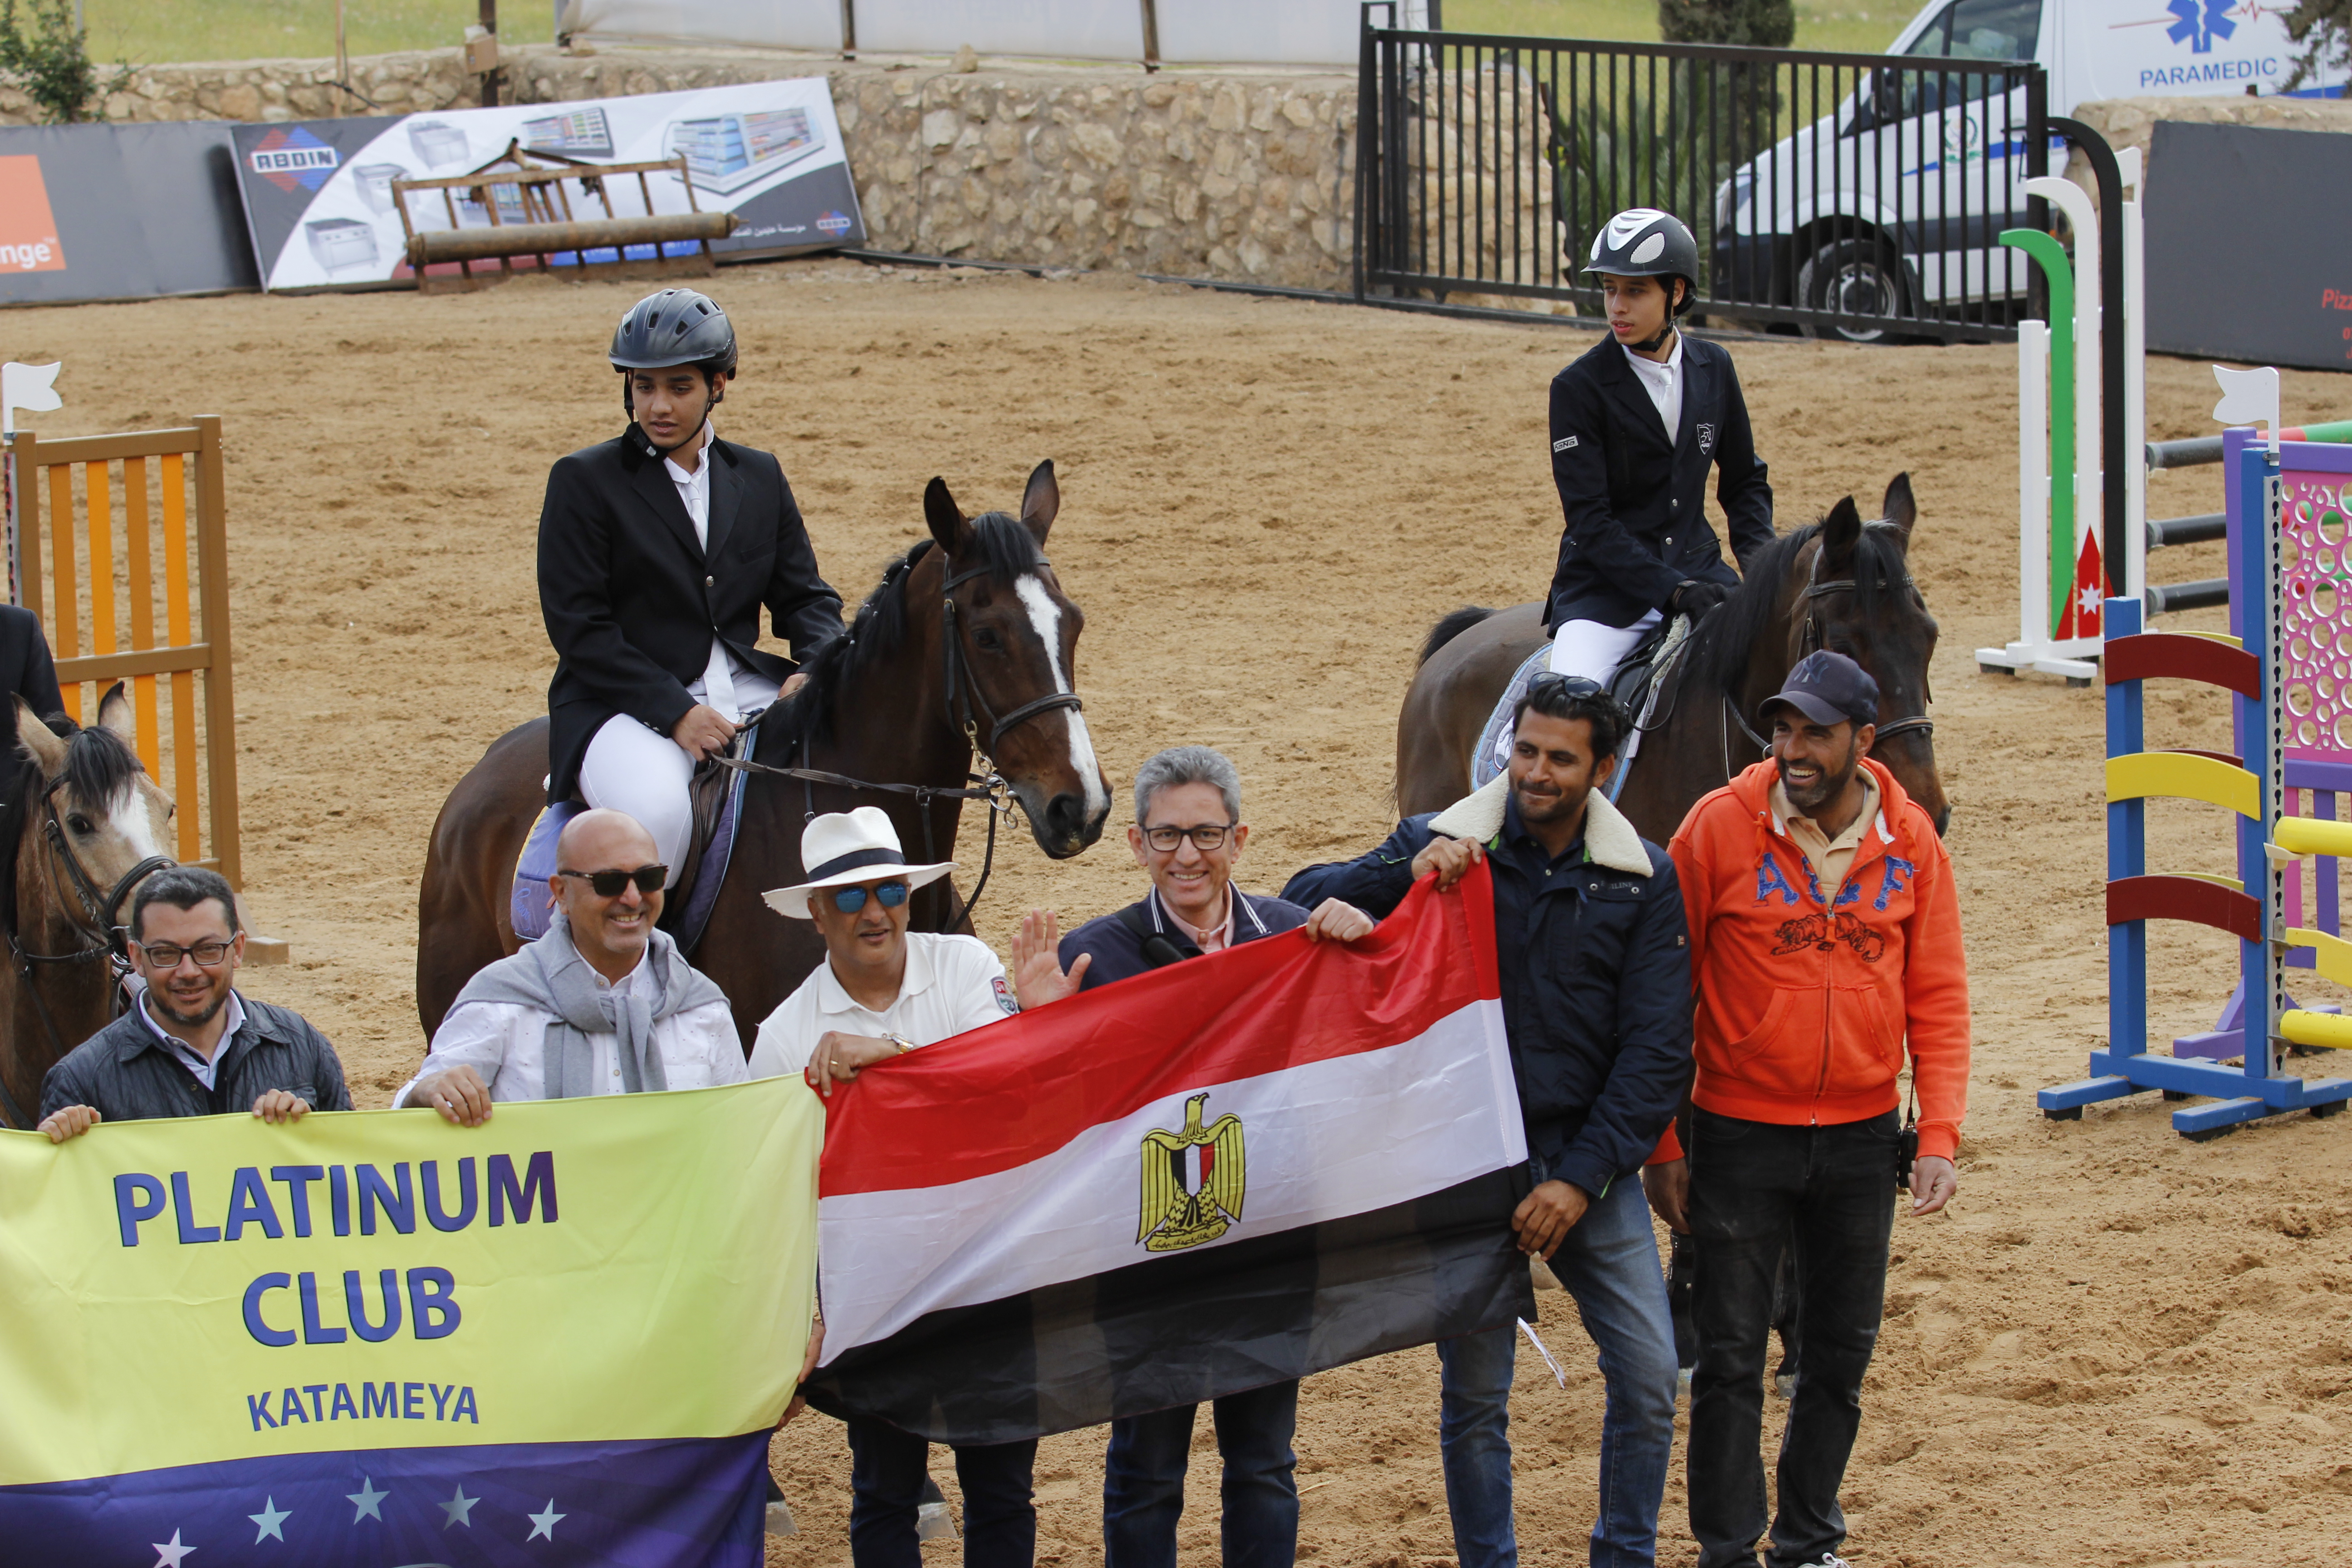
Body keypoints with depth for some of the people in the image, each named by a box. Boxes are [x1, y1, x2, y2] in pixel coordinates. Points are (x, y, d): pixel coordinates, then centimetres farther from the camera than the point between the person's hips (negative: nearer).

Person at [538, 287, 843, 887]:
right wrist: (675, 712, -17)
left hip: (749, 694, 5)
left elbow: (804, 596, 16)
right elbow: (578, 628, -7)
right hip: (625, 703, -5)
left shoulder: (760, 476, 15)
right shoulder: (583, 481, 0)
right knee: (656, 810, -36)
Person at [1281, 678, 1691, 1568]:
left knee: (1649, 1374, -2)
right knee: (1473, 1391, 2)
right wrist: (1407, 874, -21)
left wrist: (1584, 1176, -11)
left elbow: (1657, 1049, -2)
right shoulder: (1441, 845, -1)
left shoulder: (1644, 880, 0)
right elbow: (1302, 906, -5)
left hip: (1589, 1159, 1)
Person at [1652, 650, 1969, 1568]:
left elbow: (1938, 999, 3)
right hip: (1740, 1136, -3)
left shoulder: (1910, 841, -1)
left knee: (1842, 1353, 12)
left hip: (1860, 1138, 3)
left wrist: (1940, 1136, -6)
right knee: (1731, 1355, 2)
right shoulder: (1720, 827, -10)